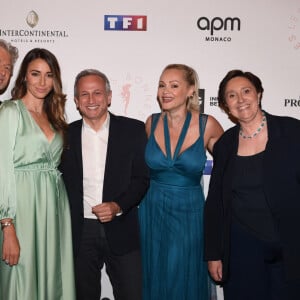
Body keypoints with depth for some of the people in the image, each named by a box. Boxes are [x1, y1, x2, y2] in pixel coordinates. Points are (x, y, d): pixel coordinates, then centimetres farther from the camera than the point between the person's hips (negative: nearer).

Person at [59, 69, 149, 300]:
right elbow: (63, 181, 7)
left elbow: (143, 177, -1)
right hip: (80, 231, 2)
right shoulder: (67, 134, 4)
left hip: (121, 230, -1)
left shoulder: (133, 130, 0)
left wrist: (118, 206, -15)